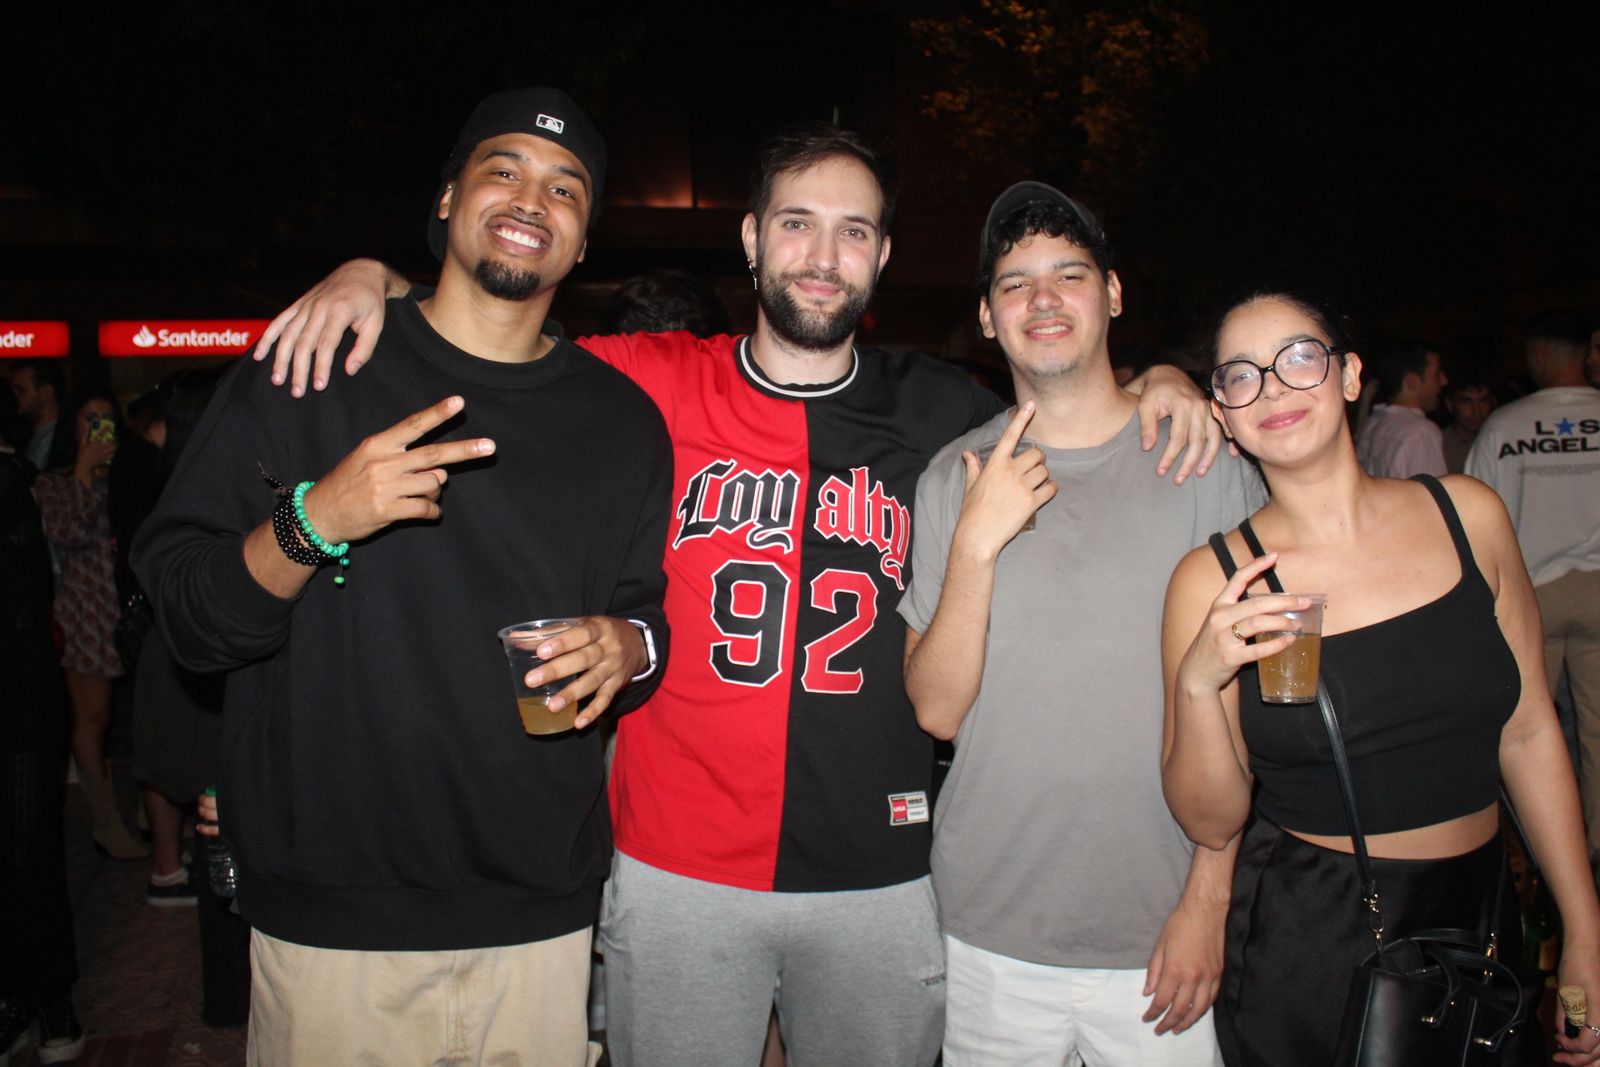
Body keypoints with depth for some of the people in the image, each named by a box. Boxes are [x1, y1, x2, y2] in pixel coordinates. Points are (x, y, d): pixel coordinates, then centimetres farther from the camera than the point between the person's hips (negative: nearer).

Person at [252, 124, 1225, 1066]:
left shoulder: (935, 411, 1)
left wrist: (1155, 384, -2)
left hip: (881, 877, 2)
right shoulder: (653, 384, -3)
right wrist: (370, 276, -9)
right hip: (678, 873, -1)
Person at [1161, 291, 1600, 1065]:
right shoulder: (1212, 581, -12)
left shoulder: (1467, 514, -4)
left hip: (1479, 919, 3)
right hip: (1307, 951, -3)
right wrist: (1196, 685, -27)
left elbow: (1529, 733, 4)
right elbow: (1211, 822, -9)